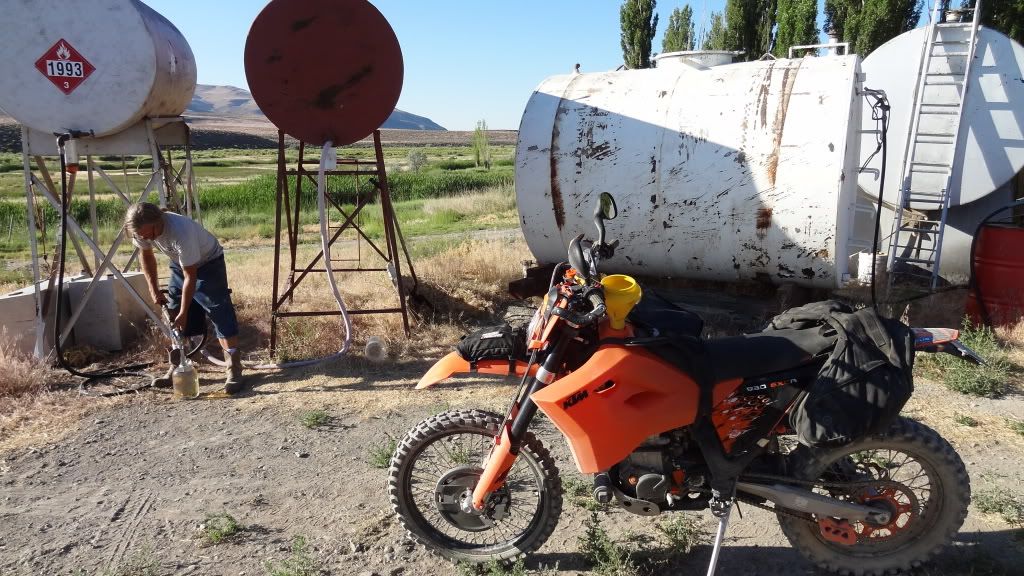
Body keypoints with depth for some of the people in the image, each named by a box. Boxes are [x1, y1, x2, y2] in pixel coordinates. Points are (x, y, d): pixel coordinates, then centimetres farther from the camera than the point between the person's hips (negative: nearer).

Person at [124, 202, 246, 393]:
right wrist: (154, 289, -2)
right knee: (175, 318, 7)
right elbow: (147, 255, 4)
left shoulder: (180, 232, -39)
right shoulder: (142, 231, -19)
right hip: (179, 264, 7)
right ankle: (178, 367, 20)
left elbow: (190, 276, -31)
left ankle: (234, 370, -17)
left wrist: (184, 312, -27)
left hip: (208, 262, -7)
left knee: (220, 312, -16)